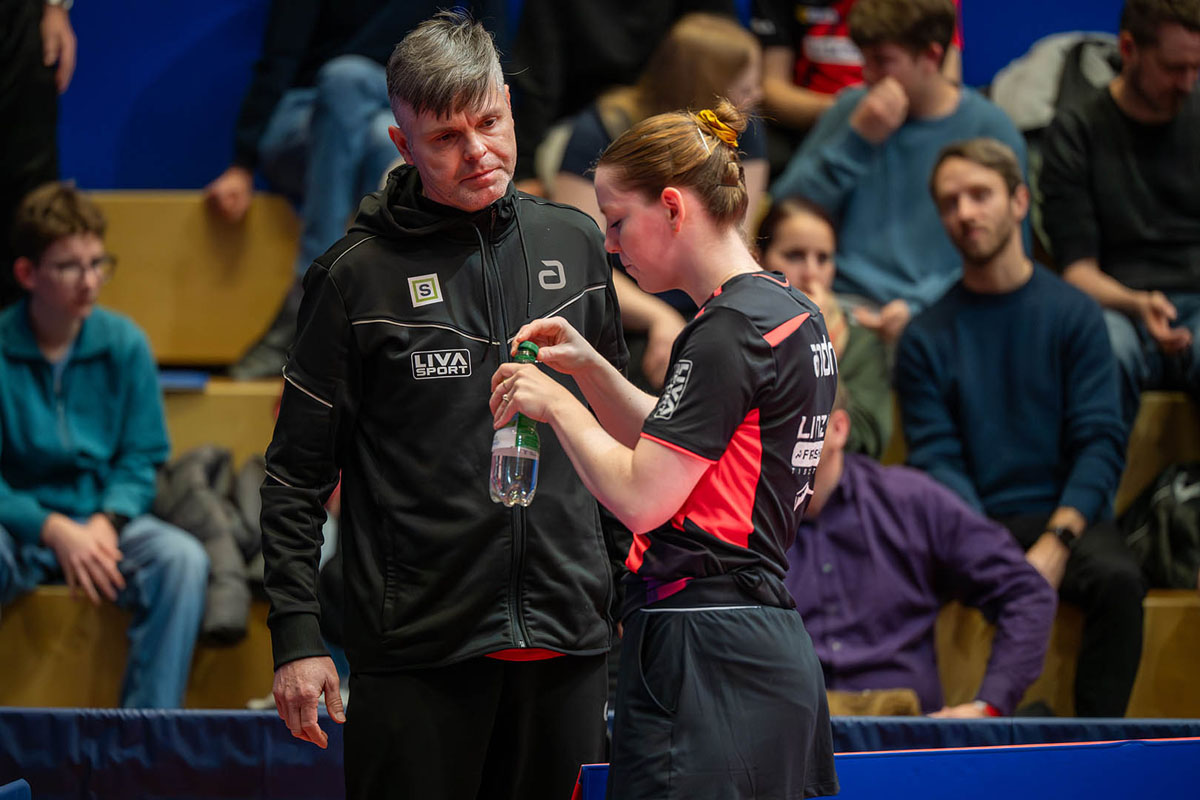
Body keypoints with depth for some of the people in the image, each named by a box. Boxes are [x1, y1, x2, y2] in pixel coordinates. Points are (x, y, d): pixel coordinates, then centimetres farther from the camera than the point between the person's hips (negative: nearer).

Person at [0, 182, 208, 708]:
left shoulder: (124, 344, 1)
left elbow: (141, 458, 5)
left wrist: (105, 522, -15)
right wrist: (55, 530, -23)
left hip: (104, 520, 3)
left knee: (183, 560, -28)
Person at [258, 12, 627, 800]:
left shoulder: (574, 243, 9)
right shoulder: (359, 274, -2)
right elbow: (297, 472, 0)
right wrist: (297, 636, -6)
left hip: (566, 640, 4)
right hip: (417, 648, -3)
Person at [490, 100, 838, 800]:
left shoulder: (729, 333, -15)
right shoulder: (791, 315, 15)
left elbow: (641, 497, -17)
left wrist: (556, 403, -4)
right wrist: (589, 367, 17)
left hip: (702, 659, -10)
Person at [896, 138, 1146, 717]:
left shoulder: (1073, 314, 8)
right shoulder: (927, 337, 10)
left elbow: (1100, 445, 1)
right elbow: (937, 459, 2)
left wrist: (1056, 542, -16)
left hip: (1066, 517, 0)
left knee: (1117, 578, -33)